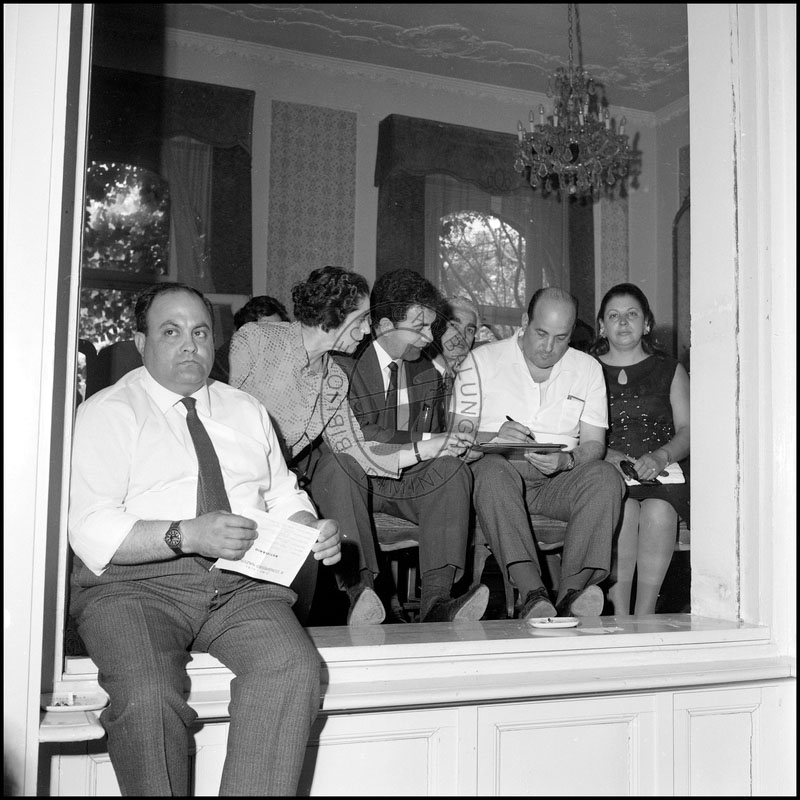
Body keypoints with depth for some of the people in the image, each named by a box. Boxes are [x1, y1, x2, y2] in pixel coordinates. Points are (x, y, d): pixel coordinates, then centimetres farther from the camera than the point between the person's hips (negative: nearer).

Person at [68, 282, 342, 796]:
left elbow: (284, 497, 22)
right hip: (136, 583, -3)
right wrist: (188, 535, -20)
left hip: (241, 582, 3)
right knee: (147, 696, -32)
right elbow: (91, 532, -6)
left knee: (294, 669, -27)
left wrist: (313, 530, -1)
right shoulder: (108, 412, 5)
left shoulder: (247, 411, 22)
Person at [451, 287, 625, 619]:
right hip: (501, 472, -2)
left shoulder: (587, 369, 12)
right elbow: (458, 437, -1)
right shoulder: (481, 361, 5)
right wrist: (493, 438, -24)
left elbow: (595, 444, 5)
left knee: (605, 476, -28)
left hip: (559, 480, 2)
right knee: (492, 469, -36)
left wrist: (565, 460, -18)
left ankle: (572, 591, -39)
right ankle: (532, 591, -47)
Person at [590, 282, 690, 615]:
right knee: (623, 508, -33)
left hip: (661, 467, 1)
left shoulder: (671, 370, 19)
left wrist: (660, 456, -15)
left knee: (658, 510, -32)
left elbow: (688, 431, 7)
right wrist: (606, 455, -15)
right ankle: (619, 616, -30)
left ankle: (645, 615, -27)